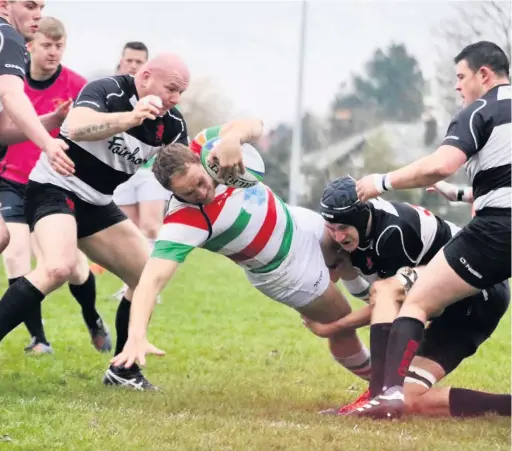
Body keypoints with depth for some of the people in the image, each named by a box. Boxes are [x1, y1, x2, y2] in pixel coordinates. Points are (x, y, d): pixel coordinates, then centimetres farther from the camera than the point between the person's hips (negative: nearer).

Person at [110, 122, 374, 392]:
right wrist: (137, 336, -61)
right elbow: (152, 279, -46)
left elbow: (253, 126, -20)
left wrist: (233, 137, -43)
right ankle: (373, 376, 39)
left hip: (300, 225, 5)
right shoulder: (182, 224, -38)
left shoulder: (207, 147, -25)